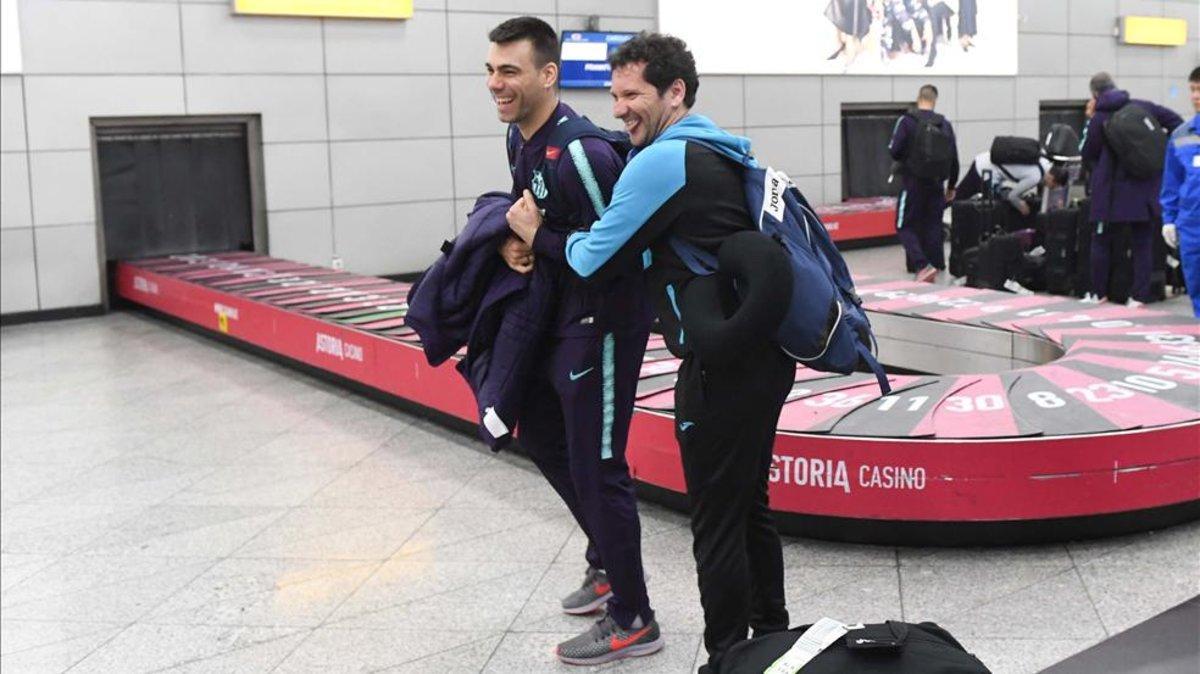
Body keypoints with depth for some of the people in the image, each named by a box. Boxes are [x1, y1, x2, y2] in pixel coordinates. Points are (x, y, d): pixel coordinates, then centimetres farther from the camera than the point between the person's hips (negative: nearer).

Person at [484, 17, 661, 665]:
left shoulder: (579, 151, -25)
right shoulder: (520, 136, 5)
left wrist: (534, 241, -16)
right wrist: (510, 241, -1)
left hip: (602, 323, -10)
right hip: (556, 317, 10)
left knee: (596, 466, -2)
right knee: (541, 435, 22)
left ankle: (631, 622, 13)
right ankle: (607, 563, 40)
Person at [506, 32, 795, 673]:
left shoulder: (661, 162, -16)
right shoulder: (720, 152, 15)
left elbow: (593, 260, -12)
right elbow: (636, 247, 20)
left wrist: (537, 234, 6)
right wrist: (550, 238, 10)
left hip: (722, 371, -10)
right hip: (765, 355, 10)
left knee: (716, 523, 1)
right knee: (749, 506, 21)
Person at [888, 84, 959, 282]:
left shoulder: (907, 120, -8)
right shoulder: (945, 124, 5)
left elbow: (894, 151, -12)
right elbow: (954, 159, 9)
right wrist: (951, 186, 21)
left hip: (913, 183, -4)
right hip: (936, 184, 4)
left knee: (906, 227, 1)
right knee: (933, 227, 12)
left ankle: (923, 265, -17)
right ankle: (936, 268, 13)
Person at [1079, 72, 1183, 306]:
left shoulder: (1099, 118, -7)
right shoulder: (1144, 106, 4)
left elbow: (1086, 154, 1)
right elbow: (1176, 123, 6)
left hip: (1113, 191, -3)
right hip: (1146, 188, 3)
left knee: (1101, 241, 11)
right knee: (1143, 242, 7)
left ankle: (1098, 293, 14)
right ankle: (1140, 295, 5)